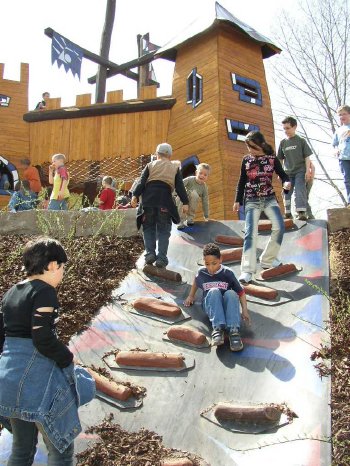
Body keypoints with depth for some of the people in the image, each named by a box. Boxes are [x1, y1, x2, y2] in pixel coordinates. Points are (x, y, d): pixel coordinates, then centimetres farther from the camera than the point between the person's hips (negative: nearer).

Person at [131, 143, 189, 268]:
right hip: (165, 201, 0)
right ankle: (161, 258, -1)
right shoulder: (175, 167, 16)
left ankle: (150, 253, 1)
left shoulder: (150, 165, 16)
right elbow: (180, 187, 8)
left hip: (149, 199, 1)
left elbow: (141, 182, 4)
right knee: (163, 230, 7)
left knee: (149, 228, 14)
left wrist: (135, 195, -2)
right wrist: (185, 202, 6)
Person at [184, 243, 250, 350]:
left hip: (226, 305, 0)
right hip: (210, 306, 1)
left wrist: (245, 310, -12)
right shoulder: (201, 272, 0)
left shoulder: (228, 273, -5)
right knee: (214, 291, -34)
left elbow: (240, 291, -3)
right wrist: (191, 296, 31)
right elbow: (195, 282, 24)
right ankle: (218, 328, -48)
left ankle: (233, 330, -45)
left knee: (231, 293, -35)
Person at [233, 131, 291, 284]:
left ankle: (267, 260, 6)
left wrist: (286, 182, -19)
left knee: (279, 227, -14)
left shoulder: (272, 158, -1)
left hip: (269, 198, 1)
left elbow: (282, 174, 4)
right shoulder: (246, 160, 1)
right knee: (250, 232, -12)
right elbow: (241, 181, 9)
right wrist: (237, 200, 7)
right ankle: (247, 270, -16)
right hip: (252, 201, -1)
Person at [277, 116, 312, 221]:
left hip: (300, 171, -3)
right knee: (286, 193, 7)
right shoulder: (283, 142, 7)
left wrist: (307, 171, -9)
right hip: (287, 173, 4)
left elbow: (307, 157, -1)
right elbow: (280, 159, 12)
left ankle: (301, 213, -18)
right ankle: (288, 213, 18)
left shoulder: (301, 141, 0)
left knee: (300, 191, -14)